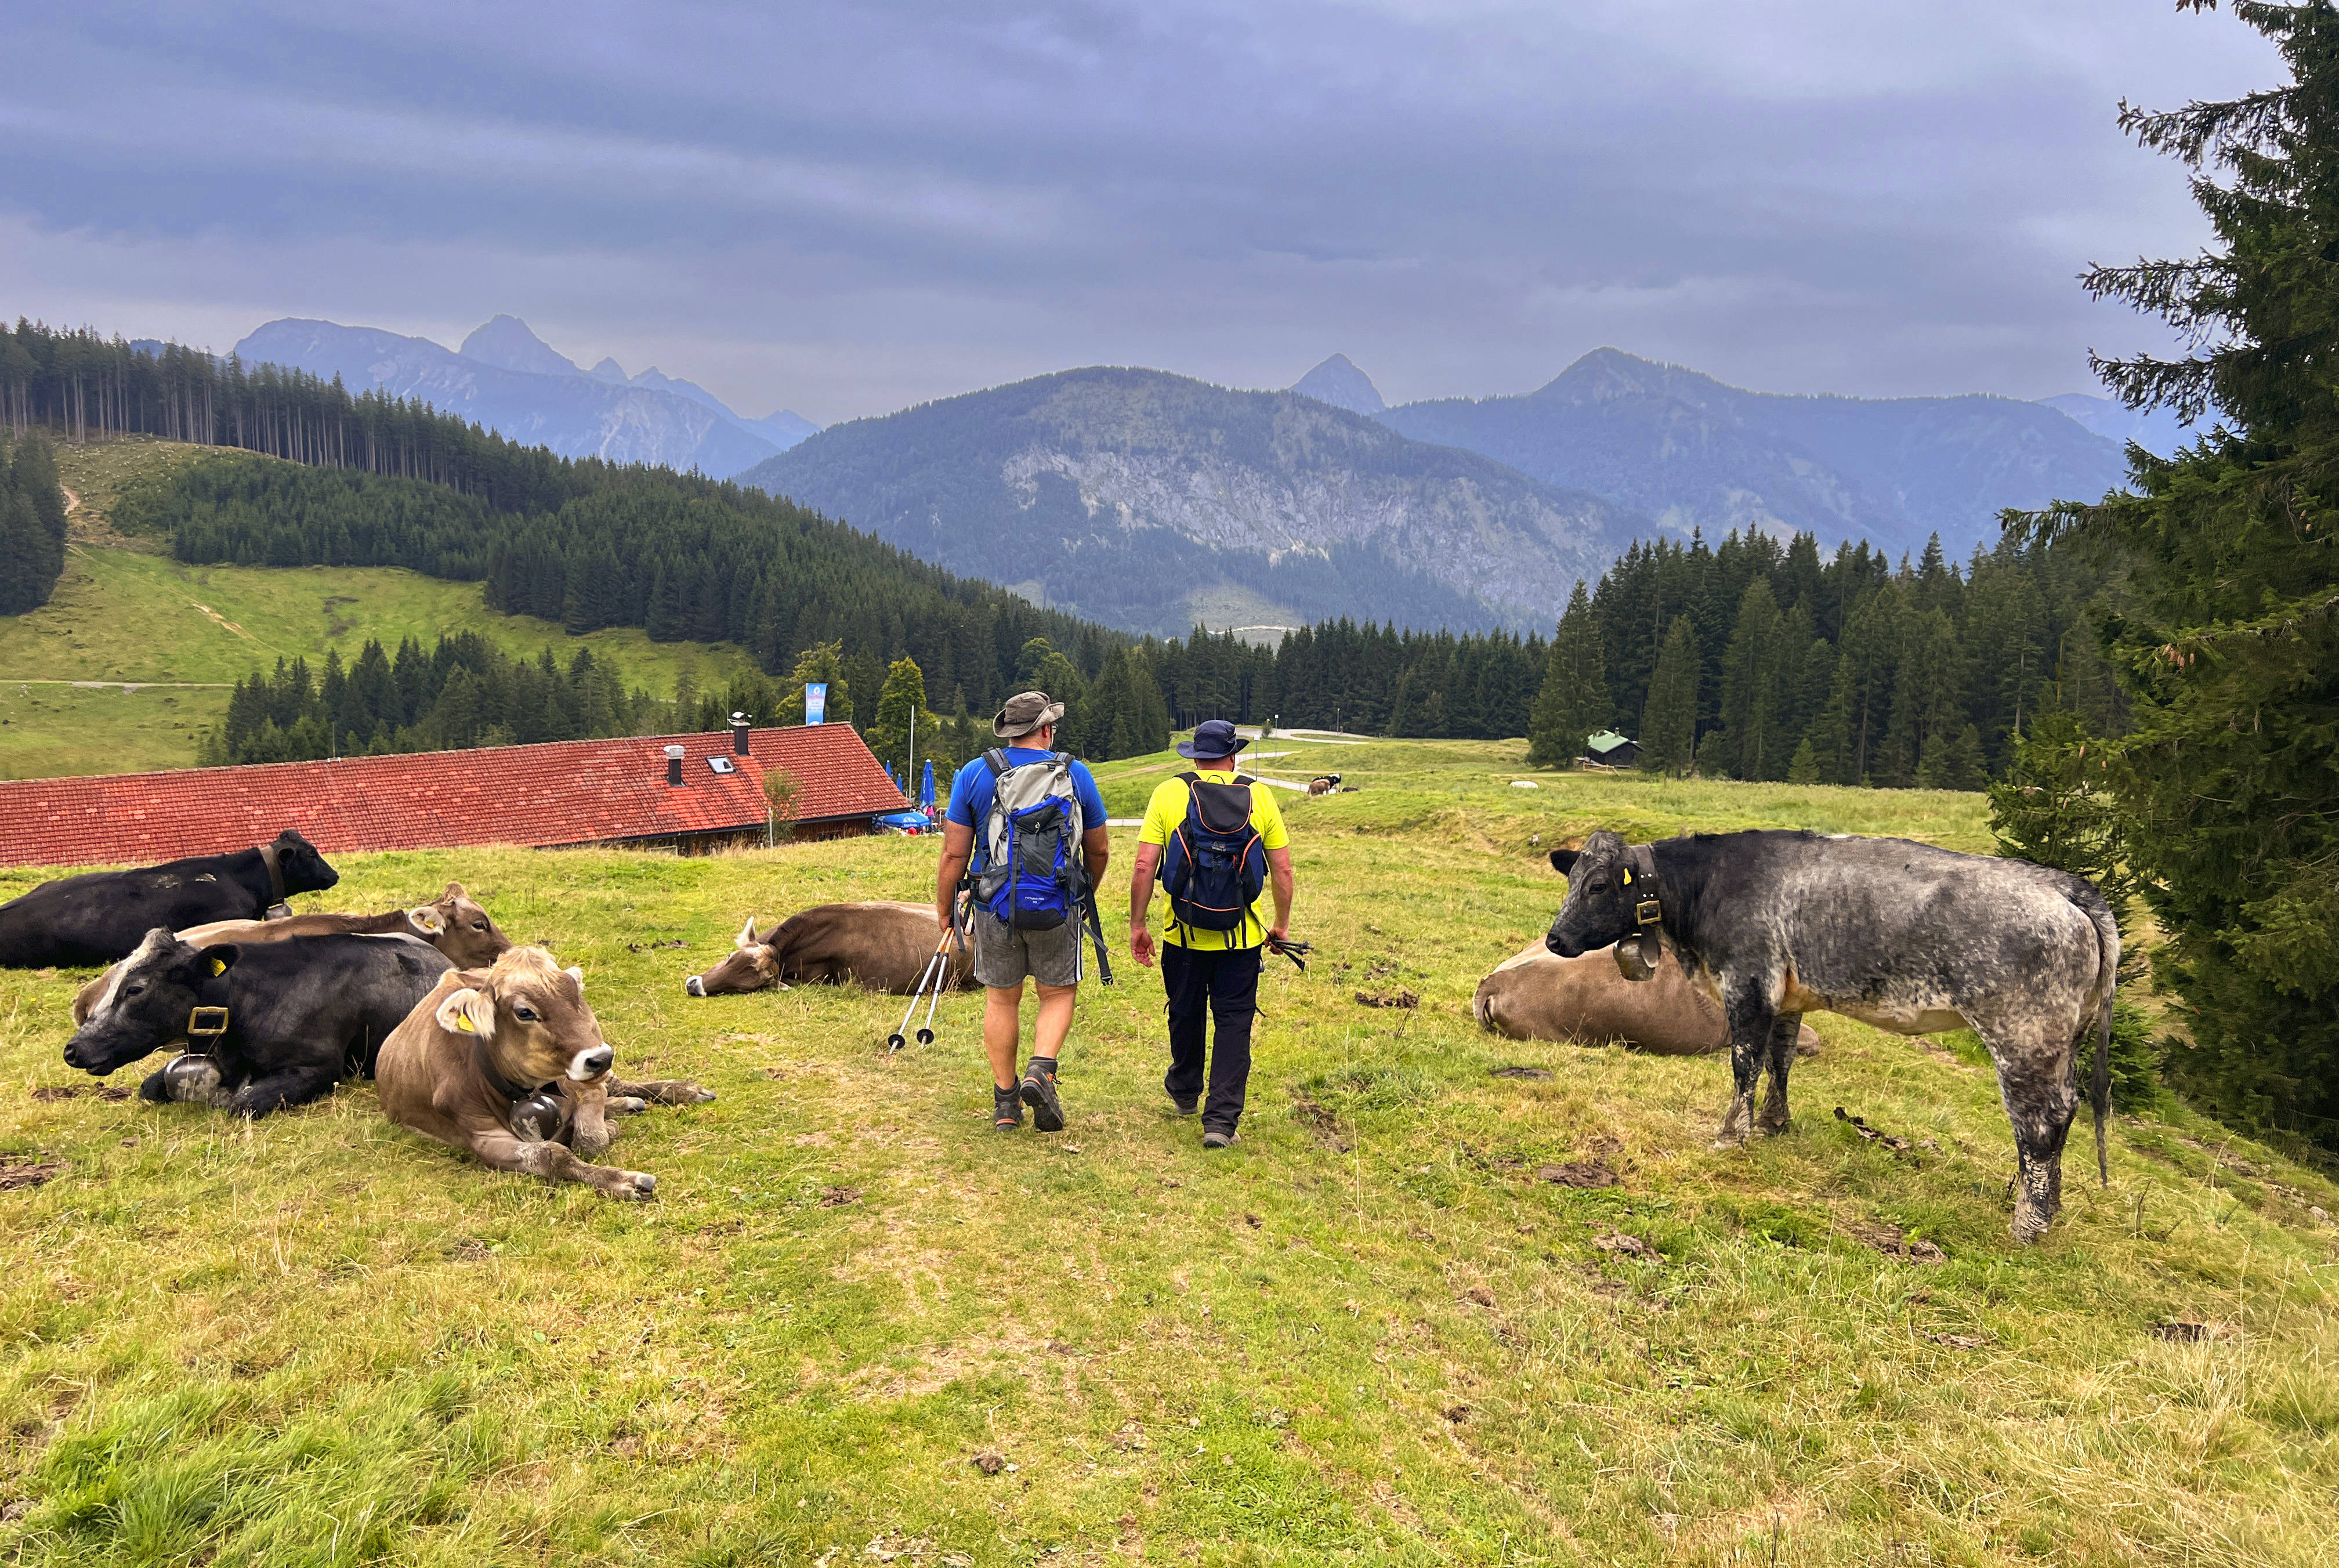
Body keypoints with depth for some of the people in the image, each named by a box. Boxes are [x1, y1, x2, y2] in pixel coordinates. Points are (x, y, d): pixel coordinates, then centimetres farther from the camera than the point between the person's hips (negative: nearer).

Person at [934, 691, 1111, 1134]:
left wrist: (943, 909, 8)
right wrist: (1087, 893, 27)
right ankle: (1041, 1070, -8)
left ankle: (1005, 1101, 20)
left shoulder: (974, 775, -2)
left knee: (1001, 1000, 14)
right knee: (1058, 994, 15)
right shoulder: (1076, 774, 0)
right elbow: (1099, 851, 9)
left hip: (995, 909, 1)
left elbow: (954, 853, -4)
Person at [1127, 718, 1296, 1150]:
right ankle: (1221, 1120, 0)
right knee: (1234, 1023, 6)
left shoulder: (1168, 794, -3)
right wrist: (1282, 924, 14)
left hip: (1183, 933, 1)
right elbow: (1282, 870, 2)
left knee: (1186, 1015, 19)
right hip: (1242, 936, 0)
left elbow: (1144, 867, -7)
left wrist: (1137, 925, 2)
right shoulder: (1259, 797, 0)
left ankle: (1185, 1091, 42)